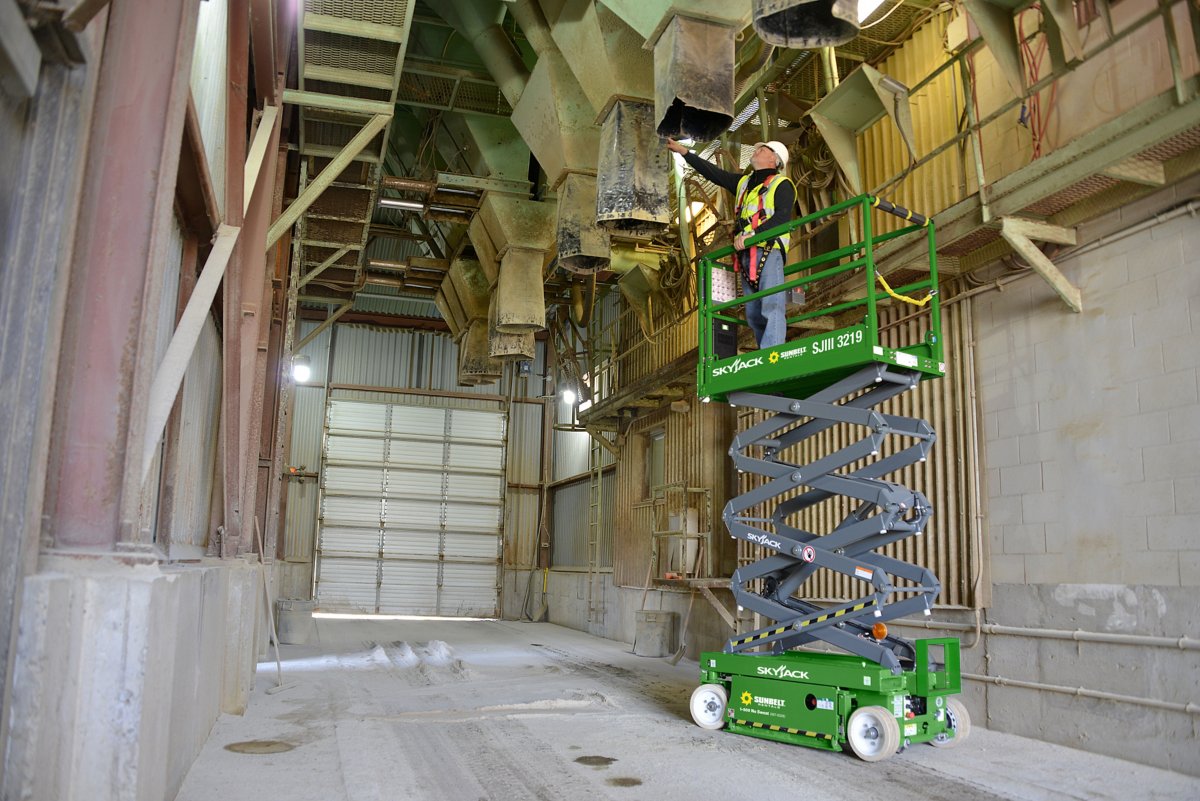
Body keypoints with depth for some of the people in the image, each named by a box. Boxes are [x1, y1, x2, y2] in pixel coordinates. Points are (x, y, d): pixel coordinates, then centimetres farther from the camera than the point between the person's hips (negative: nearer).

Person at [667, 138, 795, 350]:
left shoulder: (781, 184, 5)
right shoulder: (743, 182, 27)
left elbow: (783, 217, -10)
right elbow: (713, 172, 27)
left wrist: (752, 234, -19)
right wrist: (684, 152, 24)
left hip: (769, 251, -7)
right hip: (746, 255, 8)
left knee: (772, 307, -18)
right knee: (753, 314, 3)